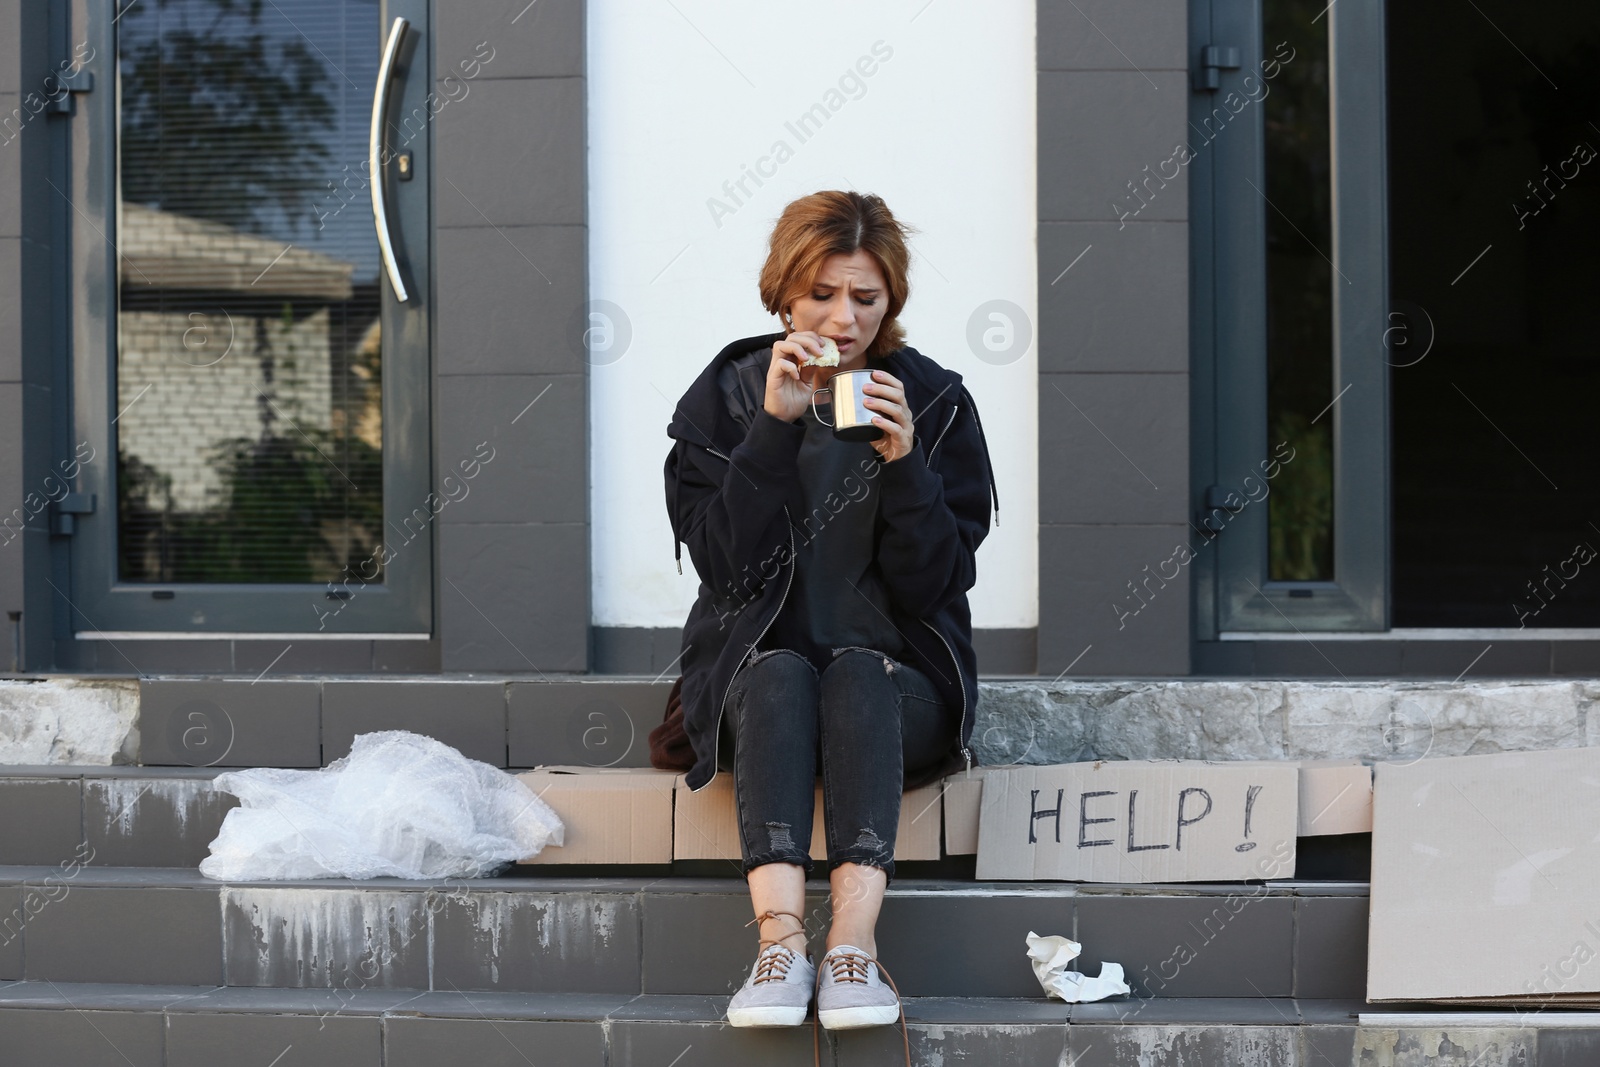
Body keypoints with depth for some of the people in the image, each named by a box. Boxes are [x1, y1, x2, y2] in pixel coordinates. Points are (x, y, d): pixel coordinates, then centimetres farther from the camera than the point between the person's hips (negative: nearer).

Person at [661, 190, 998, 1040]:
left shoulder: (935, 402, 3)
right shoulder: (725, 396, 4)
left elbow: (931, 587, -4)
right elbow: (727, 568, -9)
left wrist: (904, 463, -18)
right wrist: (775, 427, -17)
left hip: (897, 683, 0)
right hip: (754, 674, 0)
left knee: (858, 675, -33)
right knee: (780, 676, -33)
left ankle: (854, 944, -47)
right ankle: (780, 939, -48)